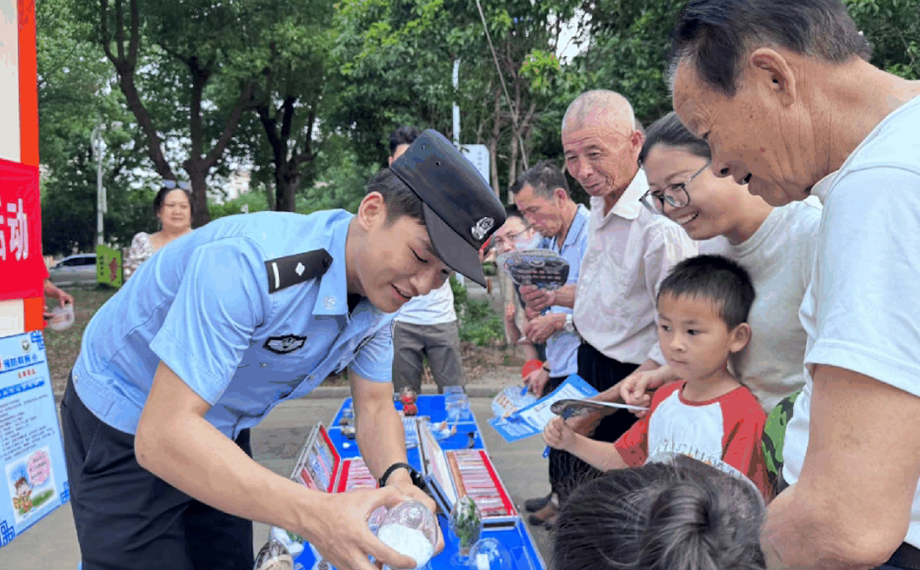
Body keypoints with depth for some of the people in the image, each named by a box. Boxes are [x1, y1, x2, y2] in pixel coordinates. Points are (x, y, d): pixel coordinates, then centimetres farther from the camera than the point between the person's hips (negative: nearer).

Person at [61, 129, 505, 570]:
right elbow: (162, 436, -40)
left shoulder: (380, 287, -12)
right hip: (128, 432, -6)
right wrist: (314, 515, -48)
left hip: (223, 431, 7)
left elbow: (375, 407, -4)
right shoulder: (248, 263, -38)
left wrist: (397, 479, -26)